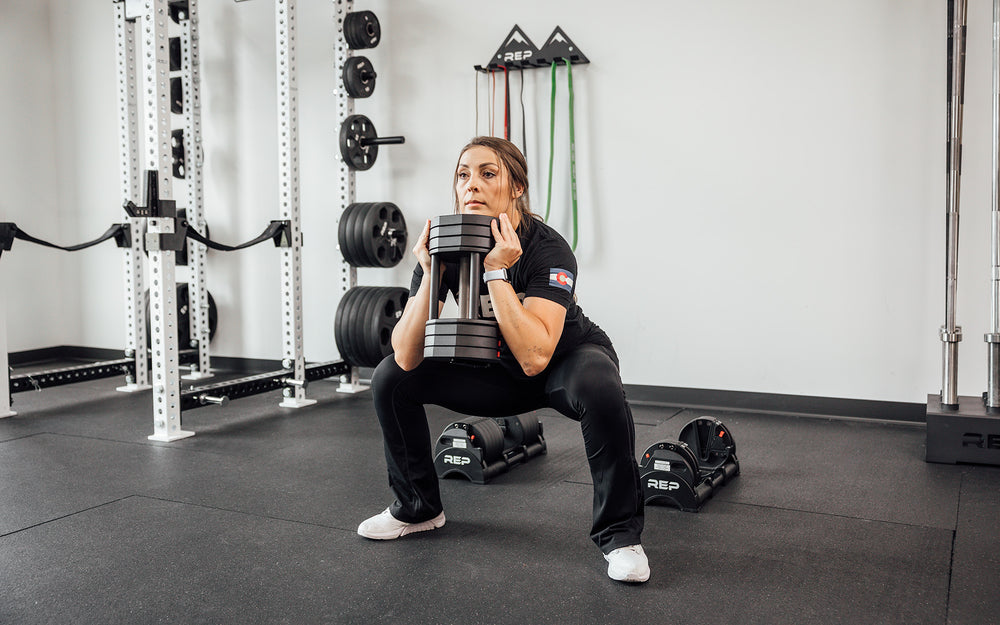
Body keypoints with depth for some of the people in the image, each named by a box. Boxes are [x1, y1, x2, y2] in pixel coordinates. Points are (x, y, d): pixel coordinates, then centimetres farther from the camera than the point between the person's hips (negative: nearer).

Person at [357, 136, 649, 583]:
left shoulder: (546, 250, -30)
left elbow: (534, 358, -41)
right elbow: (408, 357, -22)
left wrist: (496, 272, -40)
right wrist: (430, 272, -31)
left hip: (566, 360, -4)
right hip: (498, 369, 5)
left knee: (599, 390, -39)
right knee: (390, 379, -7)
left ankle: (619, 533, -17)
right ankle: (417, 508, 14)